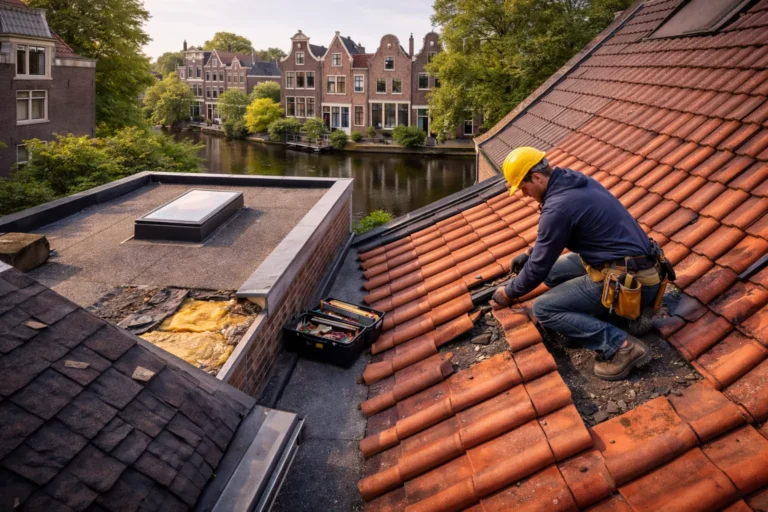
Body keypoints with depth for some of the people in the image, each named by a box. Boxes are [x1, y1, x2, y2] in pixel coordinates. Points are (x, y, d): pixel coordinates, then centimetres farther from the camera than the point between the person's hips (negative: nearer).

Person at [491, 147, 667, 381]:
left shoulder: (558, 207, -19)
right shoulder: (575, 180, 8)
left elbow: (538, 268, -9)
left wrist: (508, 293, 7)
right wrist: (530, 253, 27)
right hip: (639, 268, 10)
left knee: (543, 309, -5)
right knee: (553, 271, 18)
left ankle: (621, 346, -12)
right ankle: (613, 312, 11)